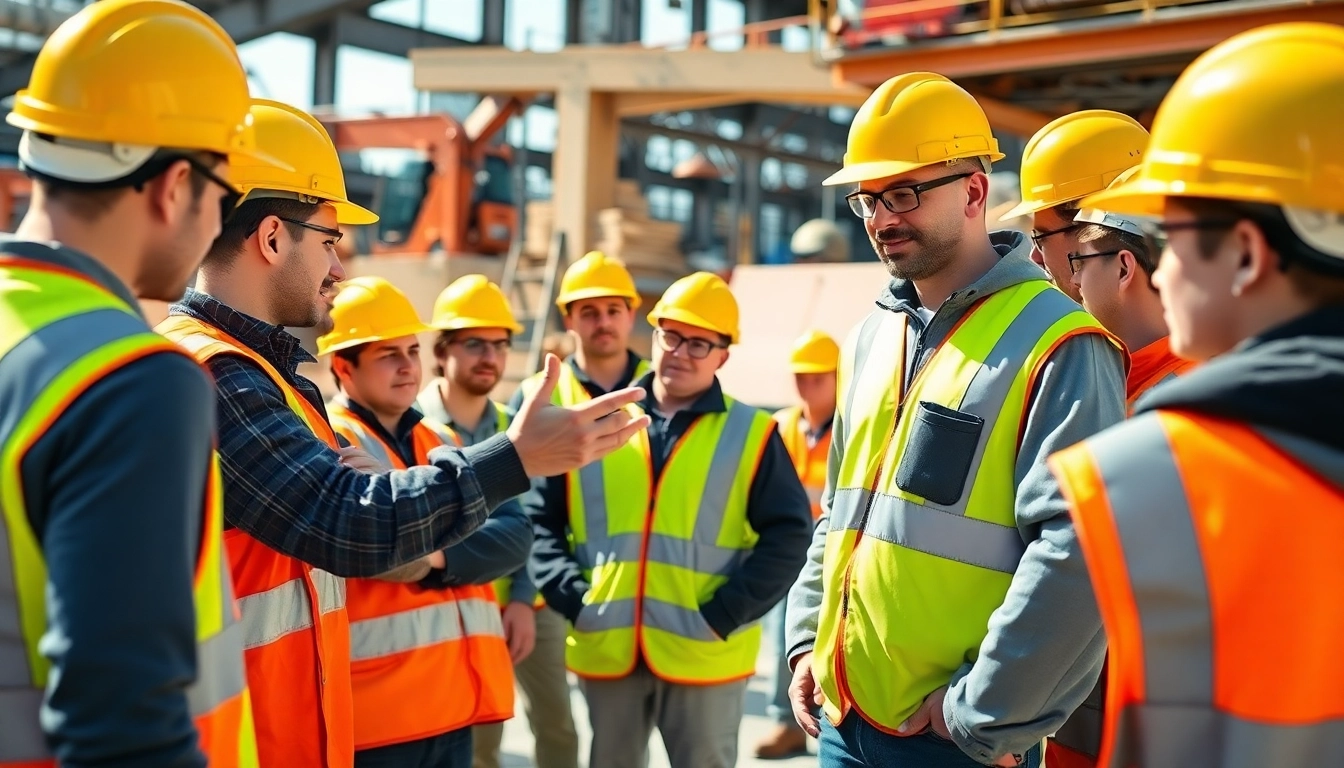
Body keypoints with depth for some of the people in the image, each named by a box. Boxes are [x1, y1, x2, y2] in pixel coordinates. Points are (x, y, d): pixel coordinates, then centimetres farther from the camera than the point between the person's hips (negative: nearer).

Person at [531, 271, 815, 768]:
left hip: (704, 655, -2)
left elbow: (788, 536, -4)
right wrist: (572, 597, -5)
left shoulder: (752, 435, 0)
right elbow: (540, 518, 8)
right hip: (606, 651, 3)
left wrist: (722, 615, -12)